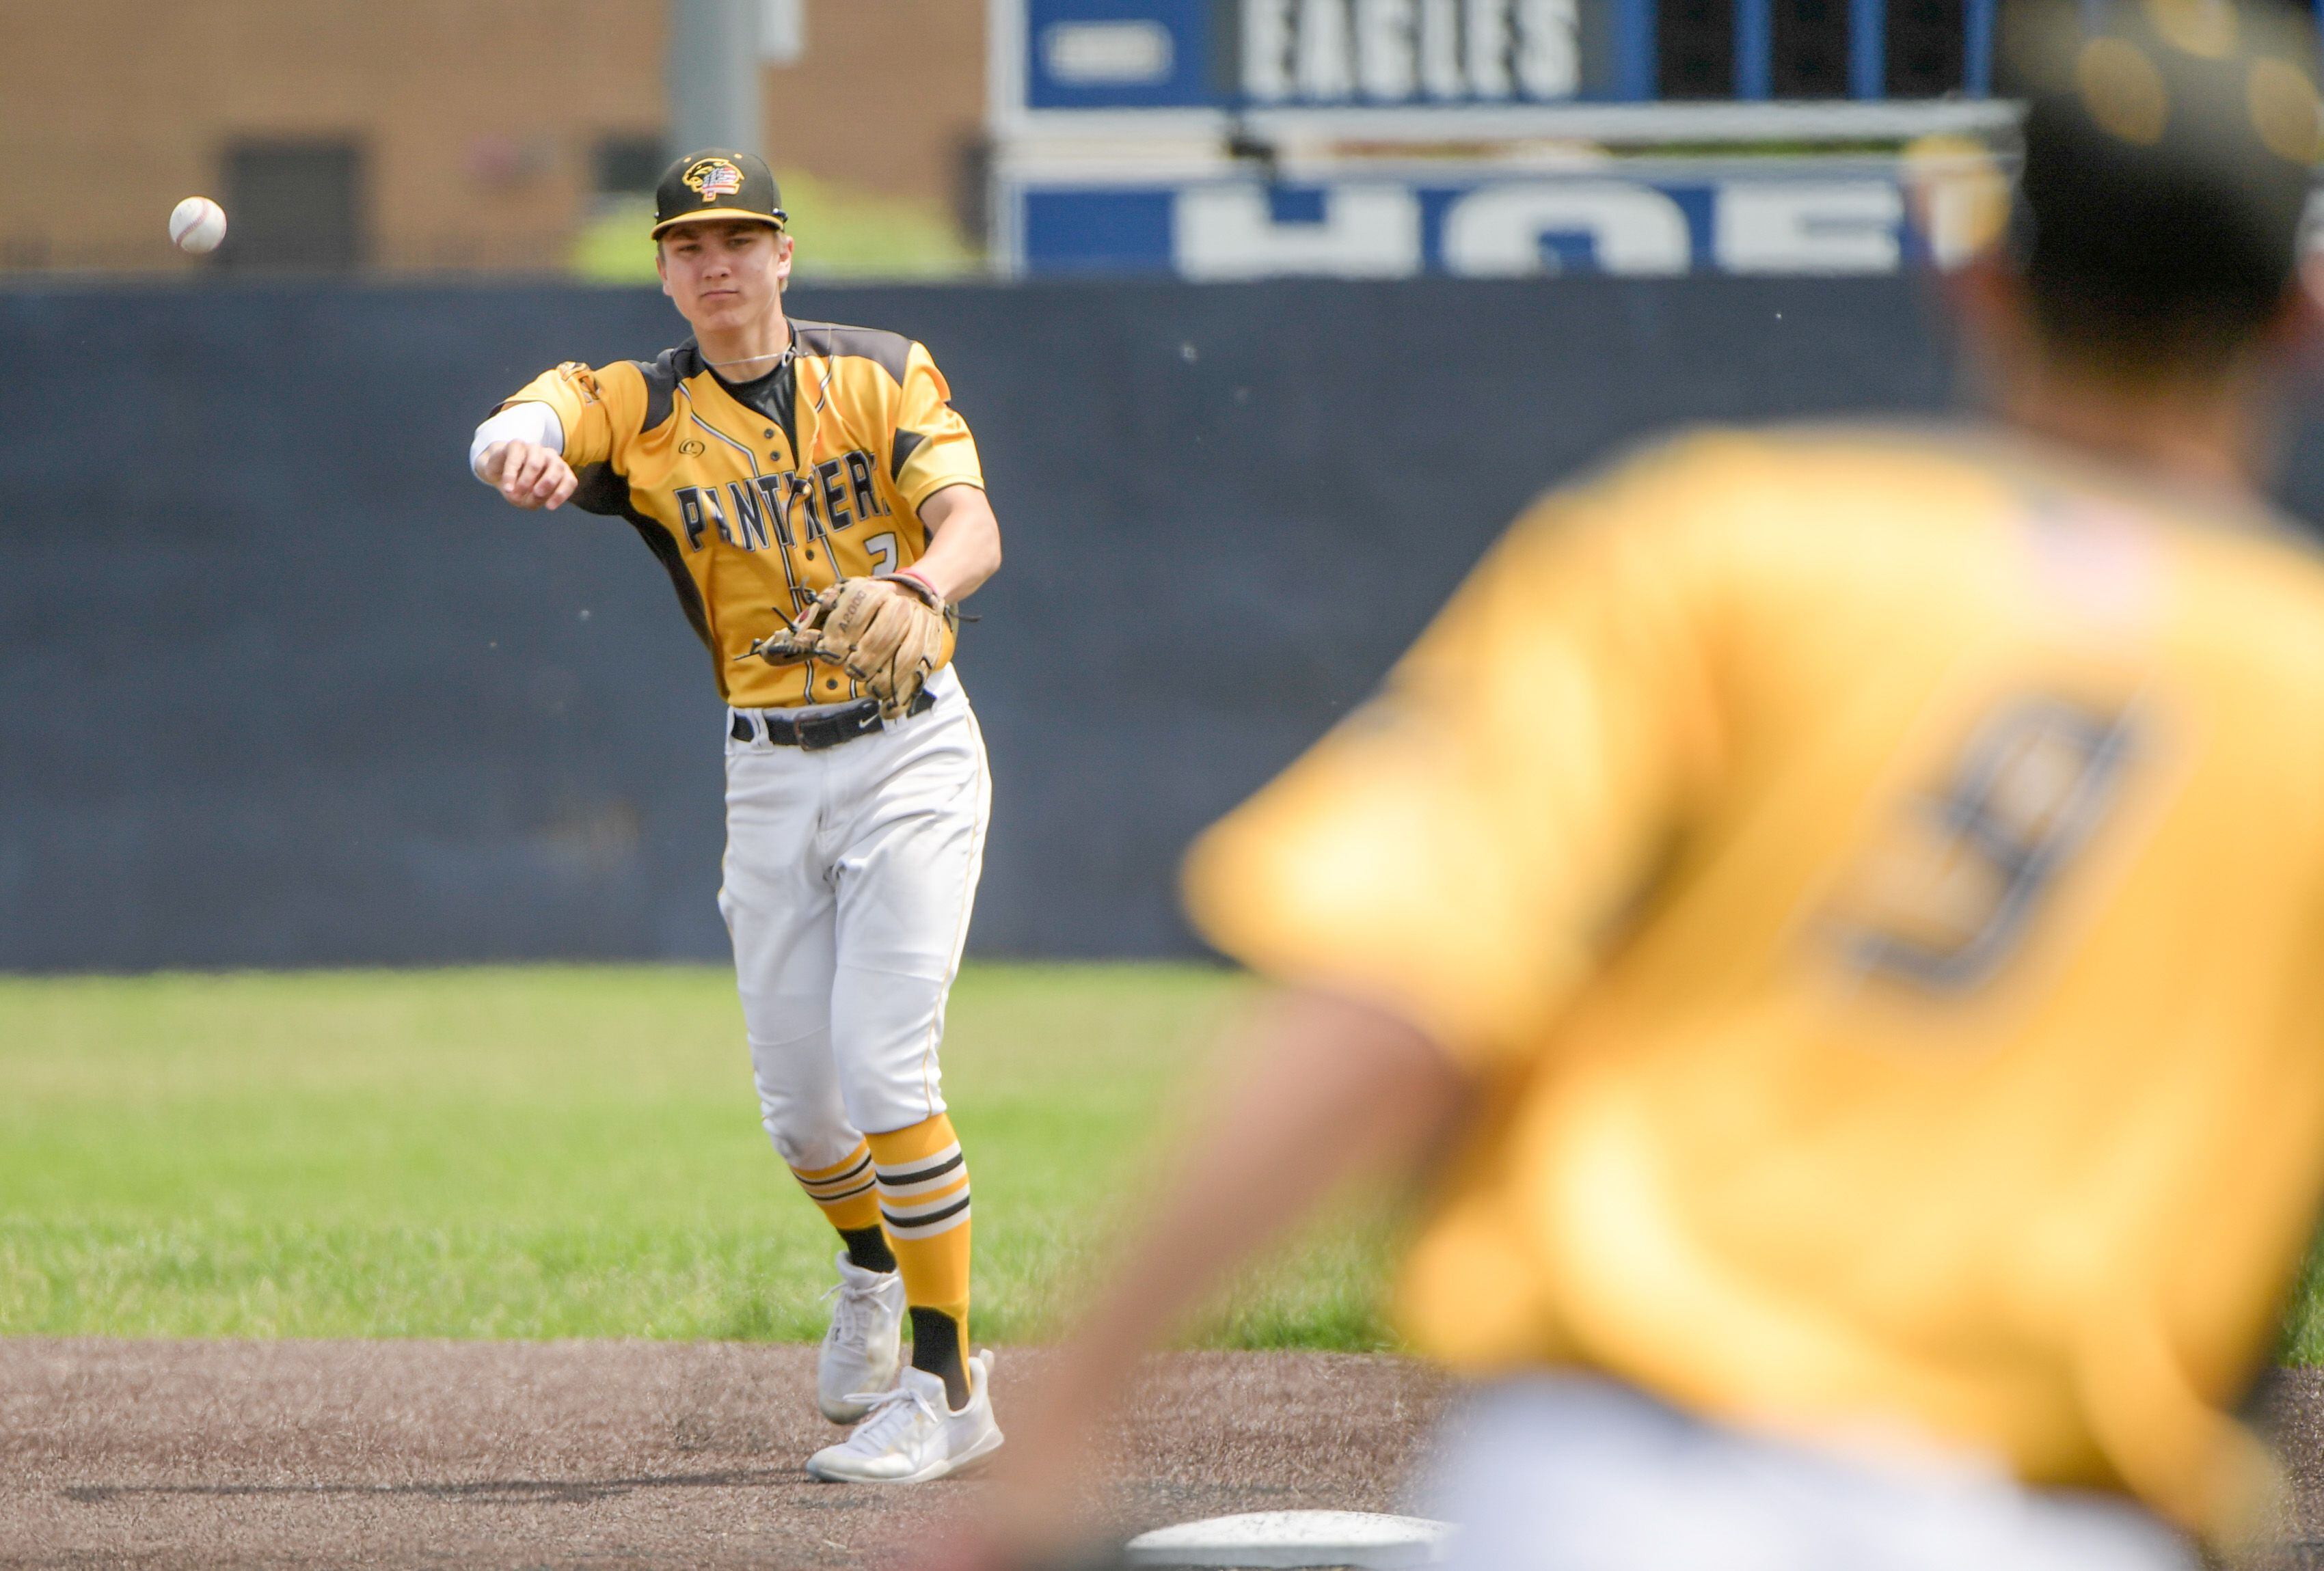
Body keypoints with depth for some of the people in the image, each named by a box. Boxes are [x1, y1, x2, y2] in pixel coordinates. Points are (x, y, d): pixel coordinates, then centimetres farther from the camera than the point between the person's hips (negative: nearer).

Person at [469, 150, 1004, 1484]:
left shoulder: (884, 376, -3)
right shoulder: (638, 408, -2)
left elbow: (975, 526, -17)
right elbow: (514, 432, -23)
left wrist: (915, 589, -41)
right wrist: (520, 452, -49)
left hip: (911, 752, -3)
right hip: (769, 771, 3)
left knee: (882, 1072, -14)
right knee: (798, 1102, 8)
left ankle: (949, 1386, -6)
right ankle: (873, 1267, 42)